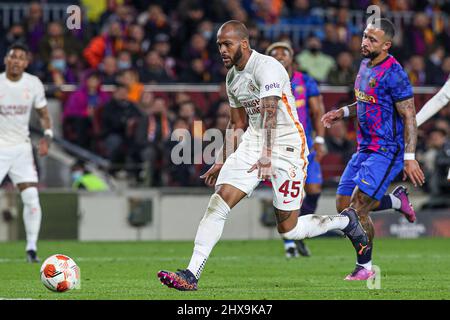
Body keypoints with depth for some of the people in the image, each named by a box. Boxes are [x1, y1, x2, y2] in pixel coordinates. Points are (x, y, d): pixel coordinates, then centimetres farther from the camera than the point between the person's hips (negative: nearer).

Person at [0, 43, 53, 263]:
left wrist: (47, 136, -3)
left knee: (32, 198, -7)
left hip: (21, 148, 3)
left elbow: (43, 114, 13)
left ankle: (32, 248, 3)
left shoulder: (34, 84, 1)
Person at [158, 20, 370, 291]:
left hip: (286, 143, -7)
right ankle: (191, 275, -14)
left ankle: (345, 221, 23)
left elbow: (270, 112, -30)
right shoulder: (233, 76, 10)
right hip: (253, 141, 7)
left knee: (288, 230, -3)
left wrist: (267, 155, -41)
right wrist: (223, 163, 22)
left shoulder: (267, 67, -18)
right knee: (218, 203, -12)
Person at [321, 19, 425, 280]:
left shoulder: (393, 73, -18)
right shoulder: (365, 65, 9)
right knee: (343, 205, 8)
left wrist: (410, 158, -22)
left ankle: (365, 267, 3)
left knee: (357, 210, -13)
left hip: (387, 151, -9)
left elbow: (409, 116, -18)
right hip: (365, 148, 9)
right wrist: (344, 112, 14)